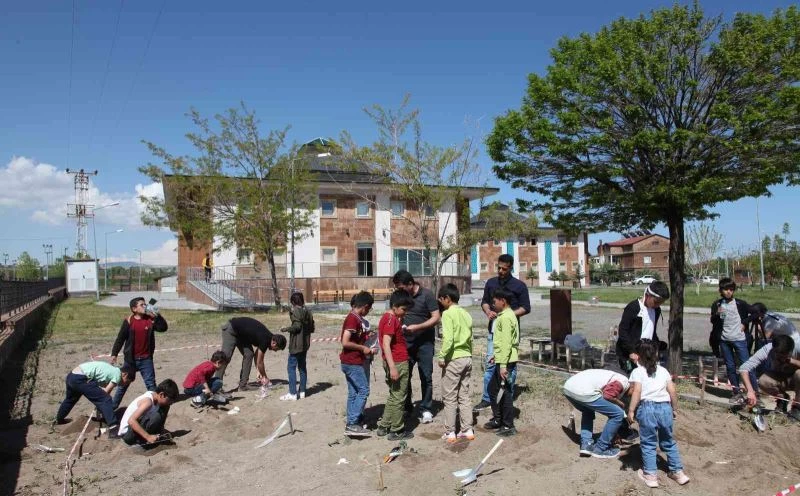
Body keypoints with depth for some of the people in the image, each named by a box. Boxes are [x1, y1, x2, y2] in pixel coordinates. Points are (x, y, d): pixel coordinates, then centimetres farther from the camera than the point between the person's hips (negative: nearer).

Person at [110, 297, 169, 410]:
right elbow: (120, 339, -4)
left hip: (146, 359, 1)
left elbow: (163, 328, -14)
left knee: (151, 384, 6)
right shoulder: (129, 321, -7)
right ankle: (112, 407, 26)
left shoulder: (150, 320, -3)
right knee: (123, 384, 12)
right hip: (130, 359, -1)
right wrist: (114, 354, -7)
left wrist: (158, 316, -23)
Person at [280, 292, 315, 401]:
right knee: (302, 367, 15)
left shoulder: (295, 311, -12)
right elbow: (312, 328, 11)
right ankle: (302, 391, 19)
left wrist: (286, 329, -8)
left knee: (291, 367, -3)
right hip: (305, 344, 8)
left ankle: (292, 394, -5)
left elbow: (297, 326, -22)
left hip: (296, 344, -8)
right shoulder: (308, 312, 10)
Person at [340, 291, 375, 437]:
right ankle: (352, 424, -6)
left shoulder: (354, 318, 11)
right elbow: (345, 342, -24)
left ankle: (351, 423, 17)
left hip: (350, 362, 10)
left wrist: (364, 349, 15)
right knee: (363, 390, -7)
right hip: (352, 362, -10)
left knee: (354, 392, 12)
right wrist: (362, 348, -14)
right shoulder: (353, 319, -18)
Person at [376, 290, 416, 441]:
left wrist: (401, 325, 8)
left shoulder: (388, 318, 12)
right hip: (397, 363, -10)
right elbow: (386, 344, -24)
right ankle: (396, 431, 12)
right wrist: (392, 368, -26)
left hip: (394, 363, 10)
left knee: (394, 396, 20)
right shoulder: (391, 319, -18)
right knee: (399, 397, 2)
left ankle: (384, 427, 27)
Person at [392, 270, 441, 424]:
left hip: (424, 342, -4)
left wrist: (417, 327, -23)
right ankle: (406, 407, 24)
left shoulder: (426, 294, -11)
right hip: (405, 342, 4)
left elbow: (436, 317, -12)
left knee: (426, 377, 3)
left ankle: (426, 409, 15)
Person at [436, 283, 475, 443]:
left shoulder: (448, 313, -12)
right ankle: (467, 430, 18)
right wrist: (469, 354, 19)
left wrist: (441, 357, -14)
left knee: (449, 398, 3)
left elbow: (448, 339, -21)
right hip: (467, 358, 7)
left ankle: (450, 433, 8)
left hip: (453, 359, -7)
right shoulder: (466, 314, 10)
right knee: (464, 396, 14)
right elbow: (470, 338, 13)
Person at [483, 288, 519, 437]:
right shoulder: (506, 315, 13)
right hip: (503, 359, 10)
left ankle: (508, 426, 8)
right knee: (493, 388, 18)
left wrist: (503, 365, -24)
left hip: (506, 361, -10)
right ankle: (498, 419, 29)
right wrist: (497, 356, 24)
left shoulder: (505, 317, -18)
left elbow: (506, 343, -23)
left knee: (504, 392, -1)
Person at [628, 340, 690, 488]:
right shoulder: (663, 371, 14)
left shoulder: (637, 372, -1)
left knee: (648, 443, 6)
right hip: (665, 407, 5)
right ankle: (678, 472, 26)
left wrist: (631, 410, -9)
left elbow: (637, 392, -12)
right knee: (669, 442, 20)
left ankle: (650, 475, 9)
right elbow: (672, 391, 10)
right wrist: (674, 408, 22)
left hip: (647, 408, -4)